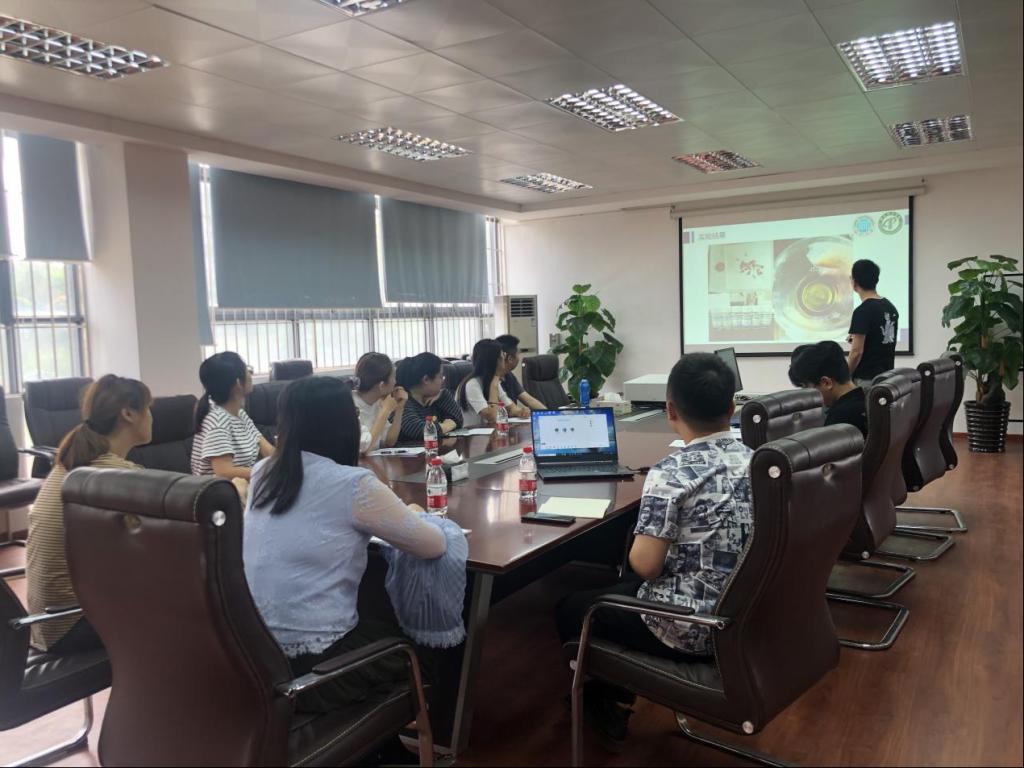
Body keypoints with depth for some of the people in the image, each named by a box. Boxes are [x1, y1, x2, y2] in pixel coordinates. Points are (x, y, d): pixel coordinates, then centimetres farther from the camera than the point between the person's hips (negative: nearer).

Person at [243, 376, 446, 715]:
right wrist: (410, 515, 11)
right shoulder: (353, 484, -19)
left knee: (381, 624, 30)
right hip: (312, 666, -7)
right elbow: (435, 546, -8)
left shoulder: (262, 473, 2)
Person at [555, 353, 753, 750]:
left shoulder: (671, 474, -23)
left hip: (688, 630, -7)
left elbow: (644, 565, -22)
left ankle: (604, 707, 35)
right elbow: (729, 542, 10)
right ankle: (617, 702, 37)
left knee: (571, 609, 16)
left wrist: (637, 548, -1)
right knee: (621, 589, 30)